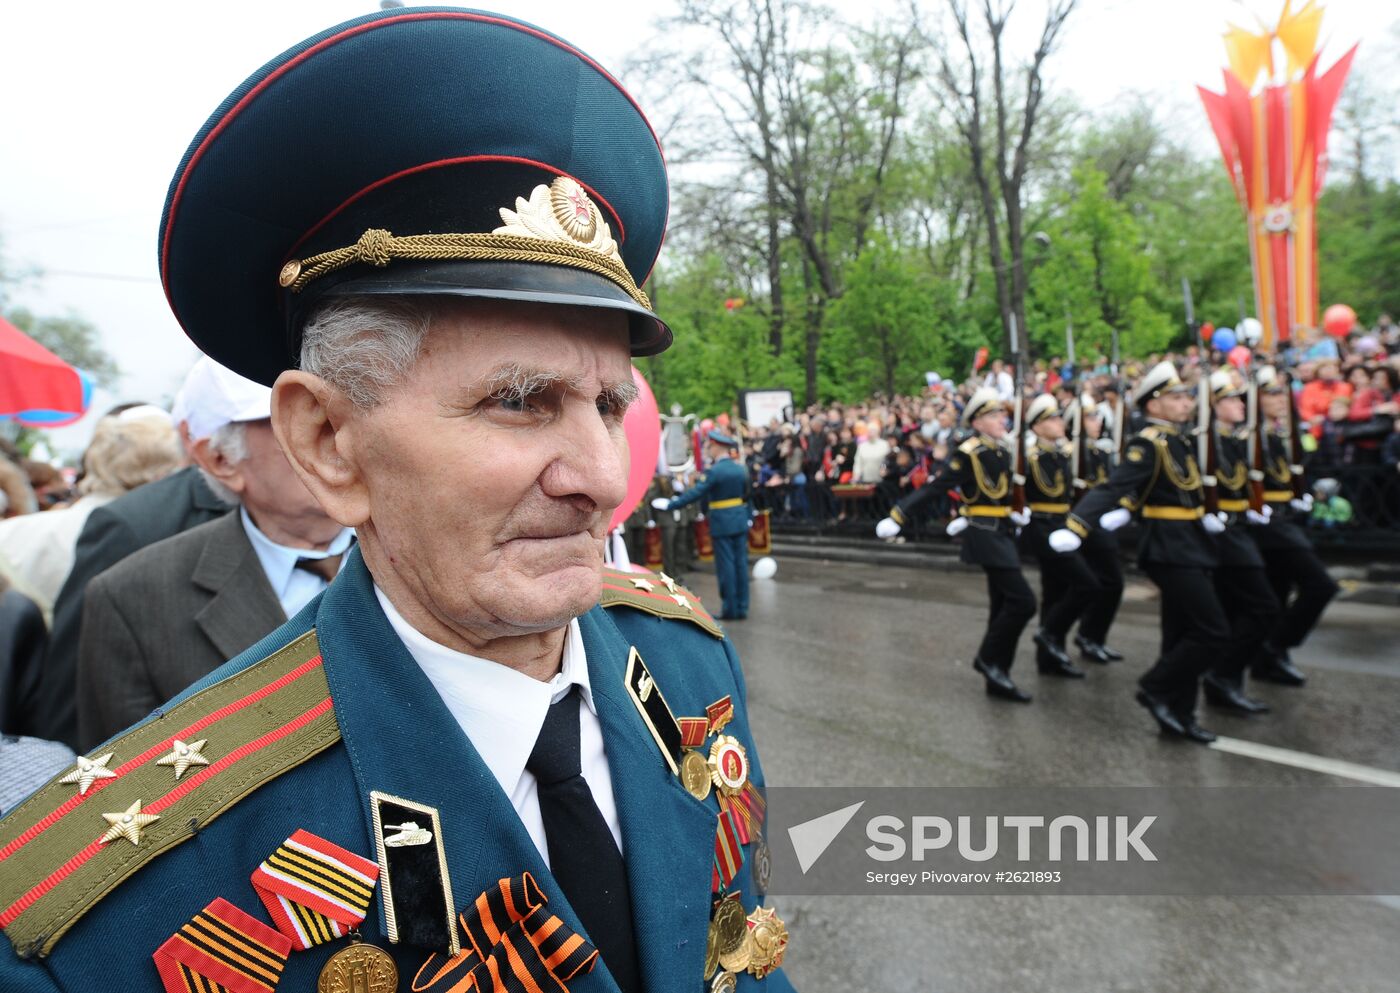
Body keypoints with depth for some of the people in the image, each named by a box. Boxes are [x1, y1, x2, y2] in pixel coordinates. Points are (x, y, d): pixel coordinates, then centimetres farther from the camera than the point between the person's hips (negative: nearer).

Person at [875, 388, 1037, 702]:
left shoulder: (1002, 451, 11)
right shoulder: (969, 454, -13)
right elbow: (933, 488, -17)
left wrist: (1016, 510, 12)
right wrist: (898, 518, -20)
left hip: (1003, 534, 9)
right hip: (986, 536, -9)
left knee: (1004, 604, 10)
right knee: (1022, 601, -15)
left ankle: (997, 678, 18)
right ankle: (989, 658, 2)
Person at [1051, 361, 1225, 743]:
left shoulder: (1176, 438, 11)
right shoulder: (1148, 444, -15)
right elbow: (1112, 488, -27)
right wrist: (1075, 528, -37)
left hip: (1189, 545, 9)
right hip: (1171, 549, -9)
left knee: (1182, 635, 12)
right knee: (1212, 632, -9)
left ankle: (1178, 715, 20)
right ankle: (1155, 688, 5)